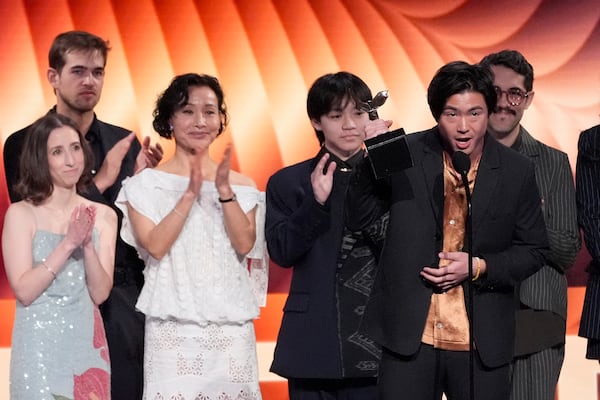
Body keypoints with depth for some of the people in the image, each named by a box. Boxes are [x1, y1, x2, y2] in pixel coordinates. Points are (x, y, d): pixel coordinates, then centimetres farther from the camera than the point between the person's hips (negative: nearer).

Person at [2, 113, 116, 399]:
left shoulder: (103, 215, 3)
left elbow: (100, 293, -2)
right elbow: (24, 291, -14)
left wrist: (88, 244, -17)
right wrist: (68, 243, -20)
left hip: (87, 341, 3)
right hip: (39, 344, -3)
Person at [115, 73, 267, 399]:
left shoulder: (241, 185, 9)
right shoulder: (146, 183, 2)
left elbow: (245, 245, -3)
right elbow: (155, 246, -10)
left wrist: (224, 191, -13)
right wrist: (191, 194, -16)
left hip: (231, 326, 2)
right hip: (173, 326, -2)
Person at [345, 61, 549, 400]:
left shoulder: (517, 171, -1)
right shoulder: (406, 155, -2)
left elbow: (534, 251, 6)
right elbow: (358, 219, 0)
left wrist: (478, 267, -11)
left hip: (483, 343, 1)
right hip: (409, 337, 0)